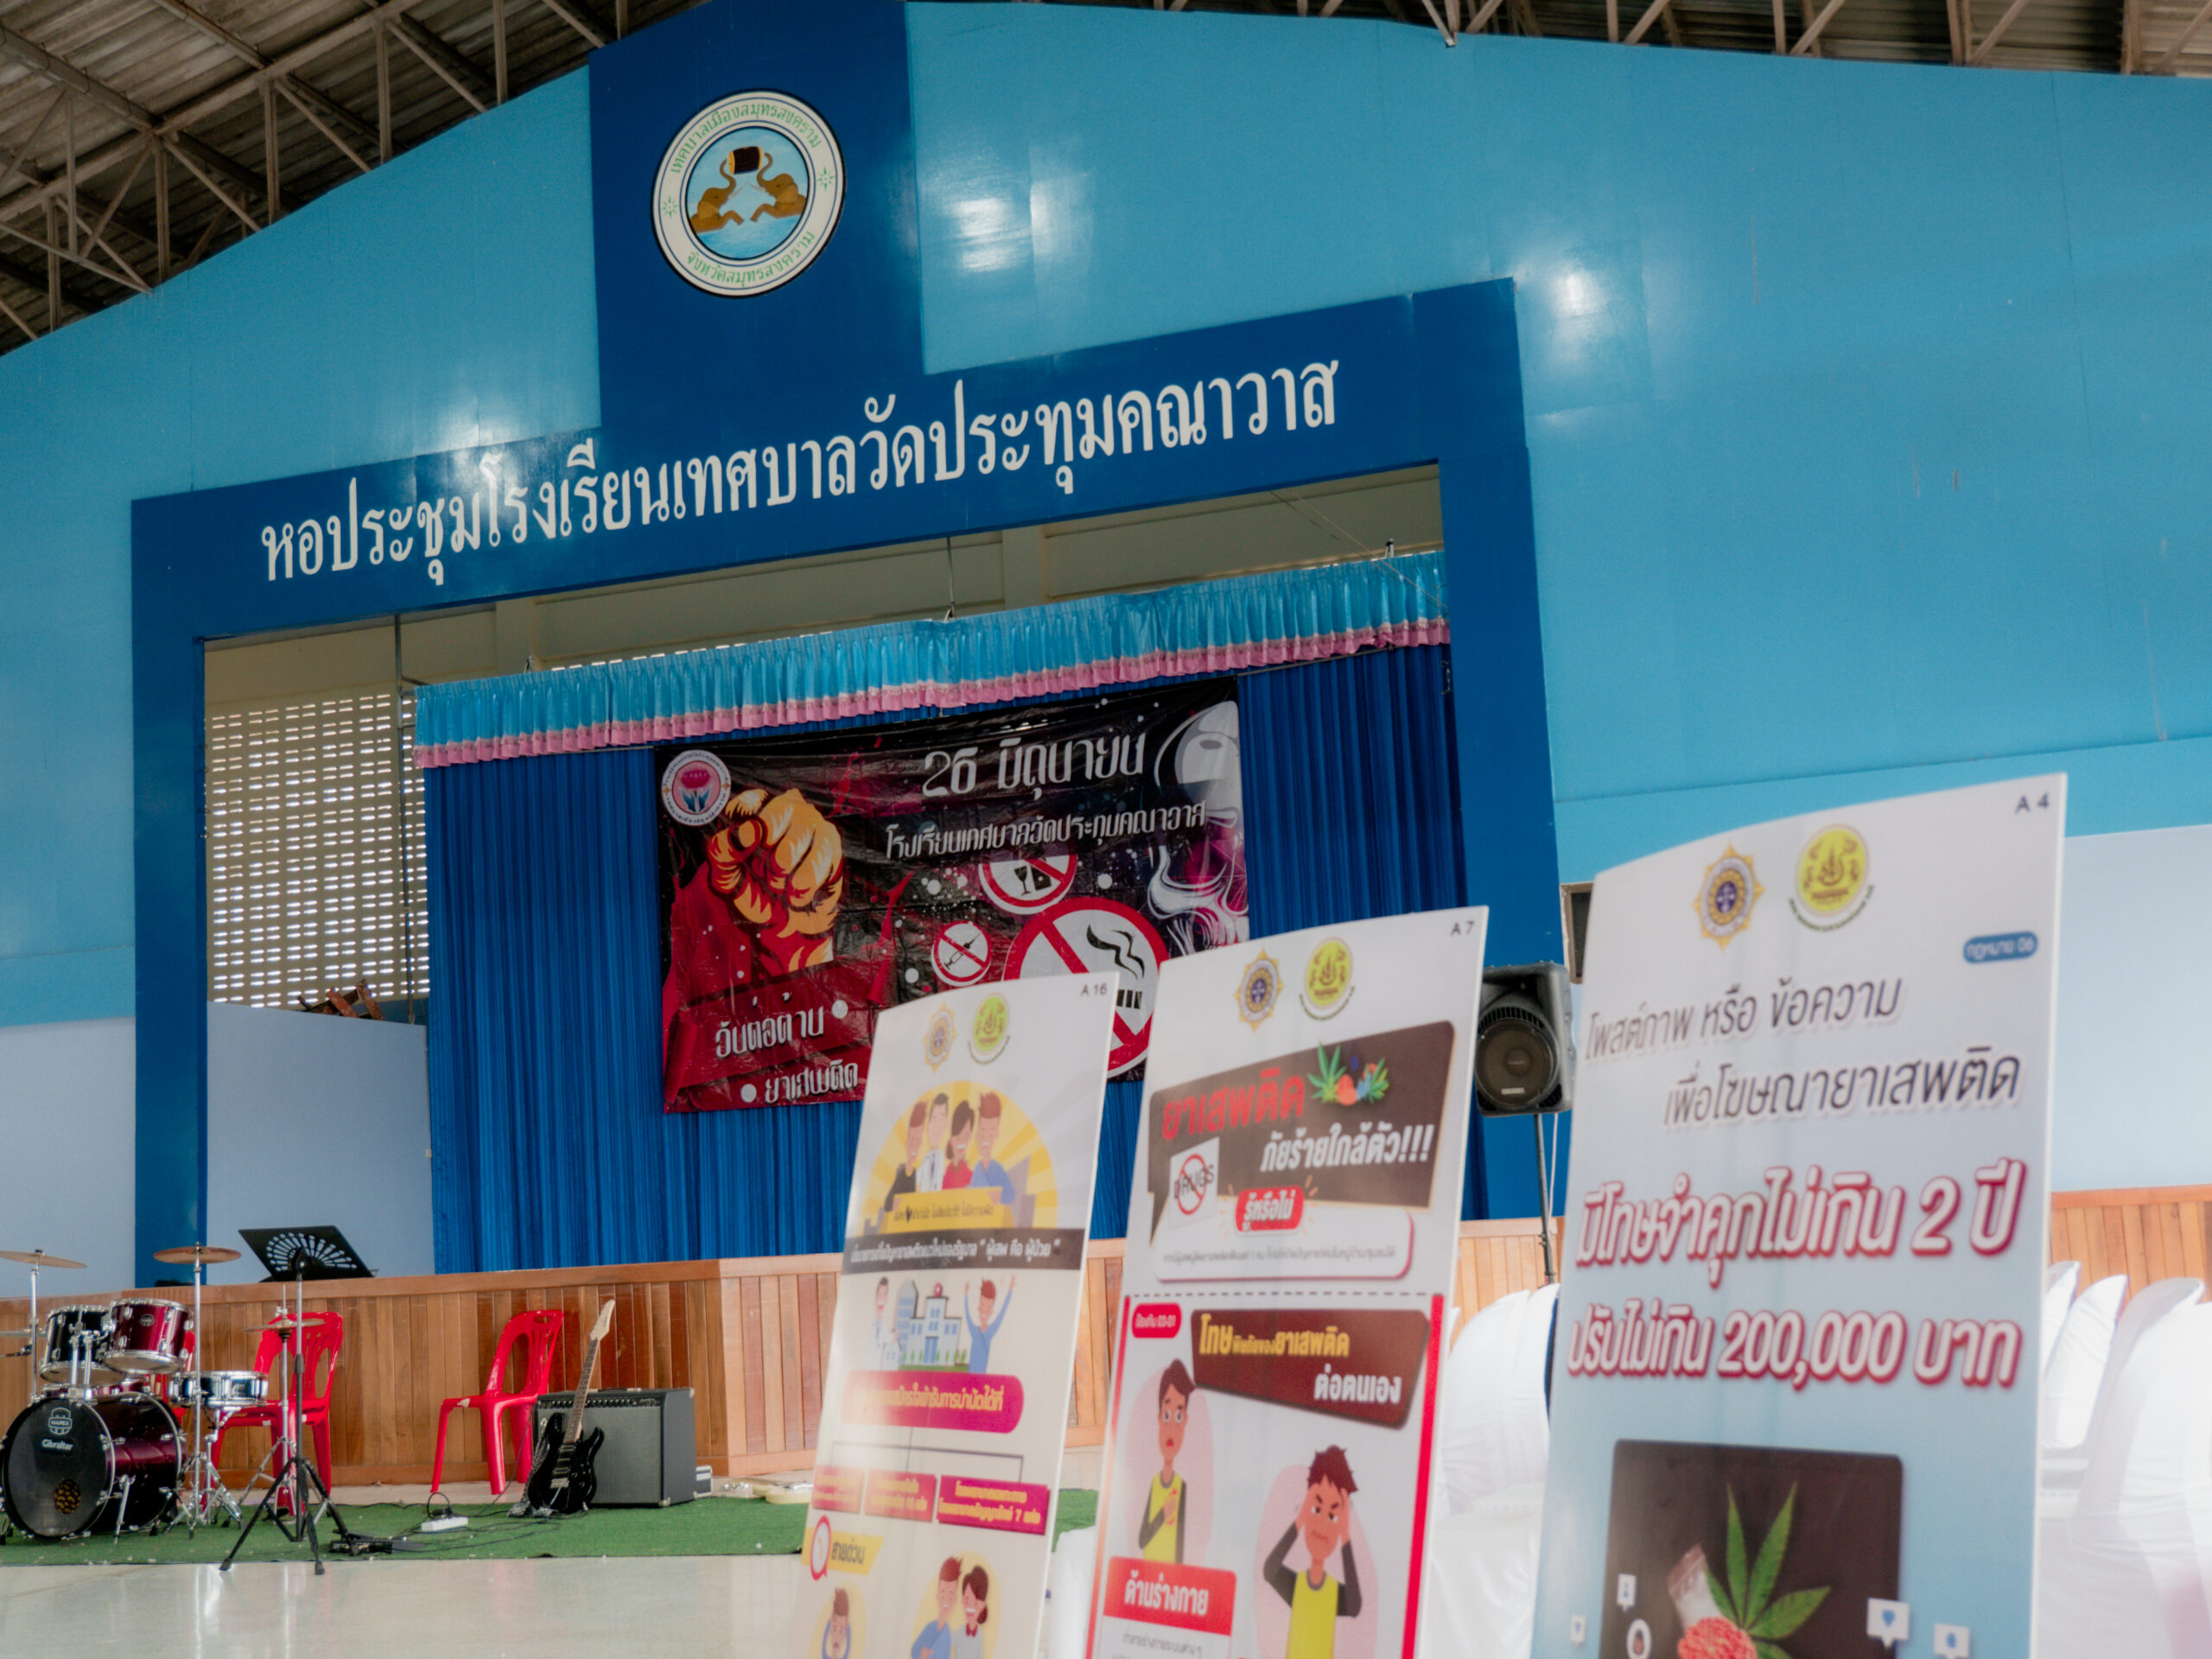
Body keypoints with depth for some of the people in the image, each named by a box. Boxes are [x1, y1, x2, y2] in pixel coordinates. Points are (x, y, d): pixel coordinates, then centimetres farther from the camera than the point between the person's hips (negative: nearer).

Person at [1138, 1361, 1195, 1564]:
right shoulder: (1152, 1484, 0)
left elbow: (1182, 1545, -5)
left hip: (1172, 1568, -2)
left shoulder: (1183, 1487, -5)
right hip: (1148, 1567, 2)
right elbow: (1141, 1539, -3)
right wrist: (1162, 1515, -15)